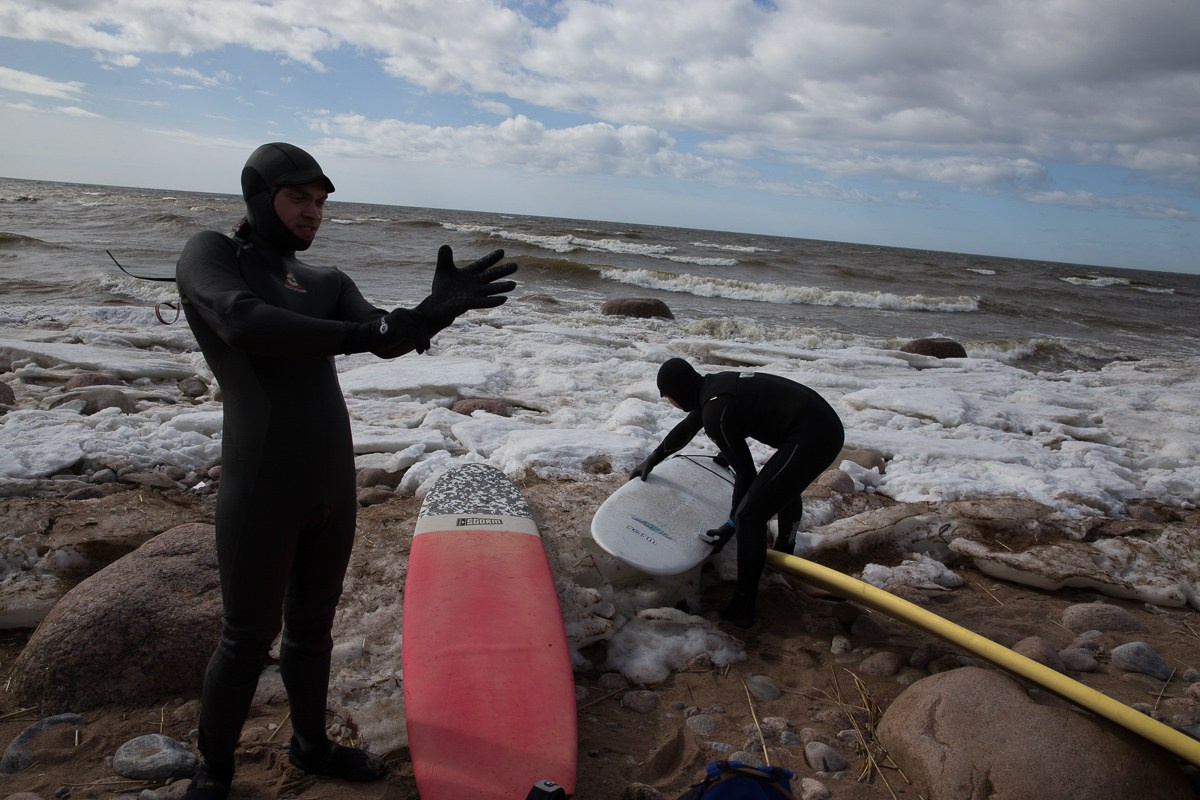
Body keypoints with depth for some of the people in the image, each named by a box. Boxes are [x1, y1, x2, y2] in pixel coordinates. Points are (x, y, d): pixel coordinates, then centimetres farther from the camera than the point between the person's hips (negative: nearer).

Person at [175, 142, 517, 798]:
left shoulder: (327, 284, 9)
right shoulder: (209, 254, -4)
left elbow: (389, 341, -9)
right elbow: (244, 323, -26)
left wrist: (436, 311, -30)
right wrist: (359, 333, -28)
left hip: (333, 484, 5)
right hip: (261, 492, -5)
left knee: (312, 628, 20)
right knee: (248, 640, 9)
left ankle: (311, 746, 41)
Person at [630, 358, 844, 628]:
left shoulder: (715, 412, -15)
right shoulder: (713, 385, 13)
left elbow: (745, 472, -8)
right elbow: (686, 428, 30)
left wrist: (731, 524, 5)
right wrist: (651, 461, 42)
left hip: (810, 439, -10)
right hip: (828, 425, 10)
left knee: (750, 516, -7)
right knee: (786, 486, 36)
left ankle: (741, 609, 2)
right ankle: (783, 555, 59)